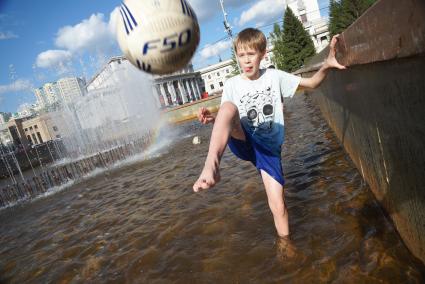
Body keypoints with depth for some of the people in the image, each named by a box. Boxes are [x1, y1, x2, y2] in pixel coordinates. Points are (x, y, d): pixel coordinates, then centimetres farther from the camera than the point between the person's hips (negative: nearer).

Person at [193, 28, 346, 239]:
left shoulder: (274, 76, 3)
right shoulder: (231, 85, 2)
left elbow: (311, 83, 6)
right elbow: (227, 118, 6)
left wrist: (326, 65, -14)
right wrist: (212, 119, -18)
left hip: (269, 147, 1)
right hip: (243, 142, -1)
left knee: (278, 207, -7)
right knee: (228, 107, -33)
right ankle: (211, 166, -44)